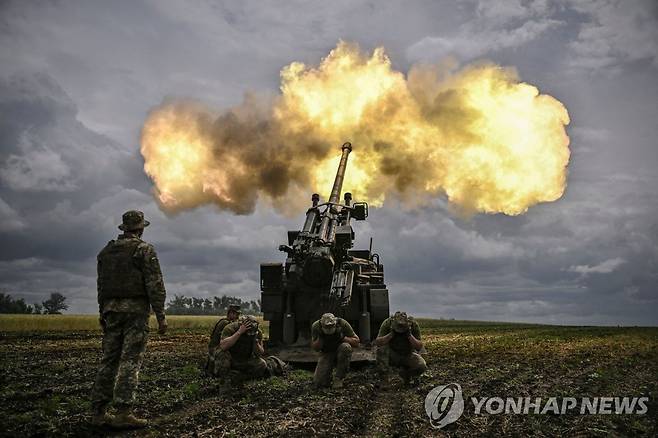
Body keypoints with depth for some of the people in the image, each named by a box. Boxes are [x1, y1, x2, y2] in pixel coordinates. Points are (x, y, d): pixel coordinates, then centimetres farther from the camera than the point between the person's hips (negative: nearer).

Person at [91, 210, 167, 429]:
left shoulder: (106, 251, 14)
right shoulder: (144, 250, -5)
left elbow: (101, 285, 18)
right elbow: (155, 285, -11)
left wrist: (103, 313, 24)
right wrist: (161, 316, -9)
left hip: (111, 309, 6)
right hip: (136, 309, -6)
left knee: (109, 359, 9)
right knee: (130, 360, -6)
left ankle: (99, 412, 10)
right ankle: (123, 413, -8)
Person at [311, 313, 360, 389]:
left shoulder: (342, 323, -23)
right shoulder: (316, 326, -18)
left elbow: (356, 342, -15)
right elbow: (315, 348, -10)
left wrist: (342, 338, -31)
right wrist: (320, 338, -28)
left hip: (341, 352, 0)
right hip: (326, 354, 0)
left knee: (345, 347, -37)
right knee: (318, 383, -19)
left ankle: (339, 378, -20)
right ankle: (327, 374, 17)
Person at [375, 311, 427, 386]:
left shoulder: (414, 325, -19)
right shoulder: (387, 323, -21)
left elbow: (419, 347, -18)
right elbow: (377, 342, -24)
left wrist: (410, 335, -34)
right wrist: (391, 334, -36)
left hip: (408, 355, 1)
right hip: (392, 354, -1)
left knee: (422, 366, -26)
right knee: (382, 347, -32)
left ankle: (405, 373, 5)